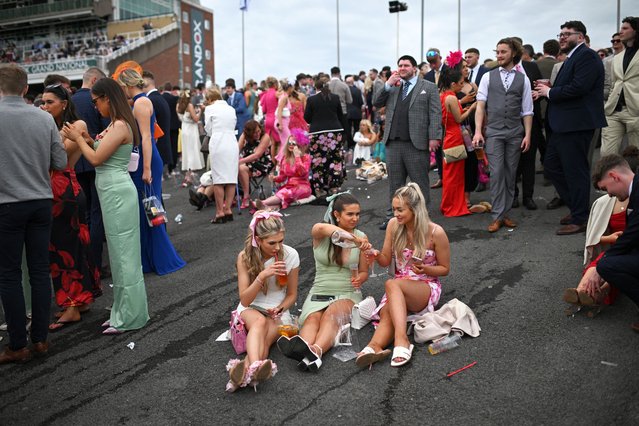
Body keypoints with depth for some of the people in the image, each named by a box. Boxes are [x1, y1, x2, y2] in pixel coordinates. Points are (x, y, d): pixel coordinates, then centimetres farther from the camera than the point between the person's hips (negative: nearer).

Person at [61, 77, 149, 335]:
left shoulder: (120, 126, -15)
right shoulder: (115, 125, 14)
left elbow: (96, 159, -15)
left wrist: (78, 139, -2)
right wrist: (89, 141, 6)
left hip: (117, 192, -10)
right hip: (111, 191, 10)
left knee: (123, 253, -2)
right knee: (120, 253, 14)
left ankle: (130, 317, 8)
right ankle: (123, 311, 25)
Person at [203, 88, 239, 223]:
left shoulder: (210, 108, 3)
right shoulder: (231, 109, 16)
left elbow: (208, 130, 8)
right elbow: (233, 126, 16)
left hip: (218, 145, -4)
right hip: (232, 144, 4)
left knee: (218, 179, -2)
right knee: (231, 177, 4)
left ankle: (220, 212, -2)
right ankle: (228, 209, 5)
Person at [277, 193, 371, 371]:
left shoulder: (361, 237, 5)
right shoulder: (320, 234, -1)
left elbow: (364, 272, 13)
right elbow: (321, 228, -29)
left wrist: (359, 279, -12)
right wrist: (354, 239, -43)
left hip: (348, 294, -1)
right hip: (319, 292, 1)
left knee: (330, 315, -34)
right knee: (312, 318, -33)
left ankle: (315, 351, -63)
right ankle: (305, 349, -62)